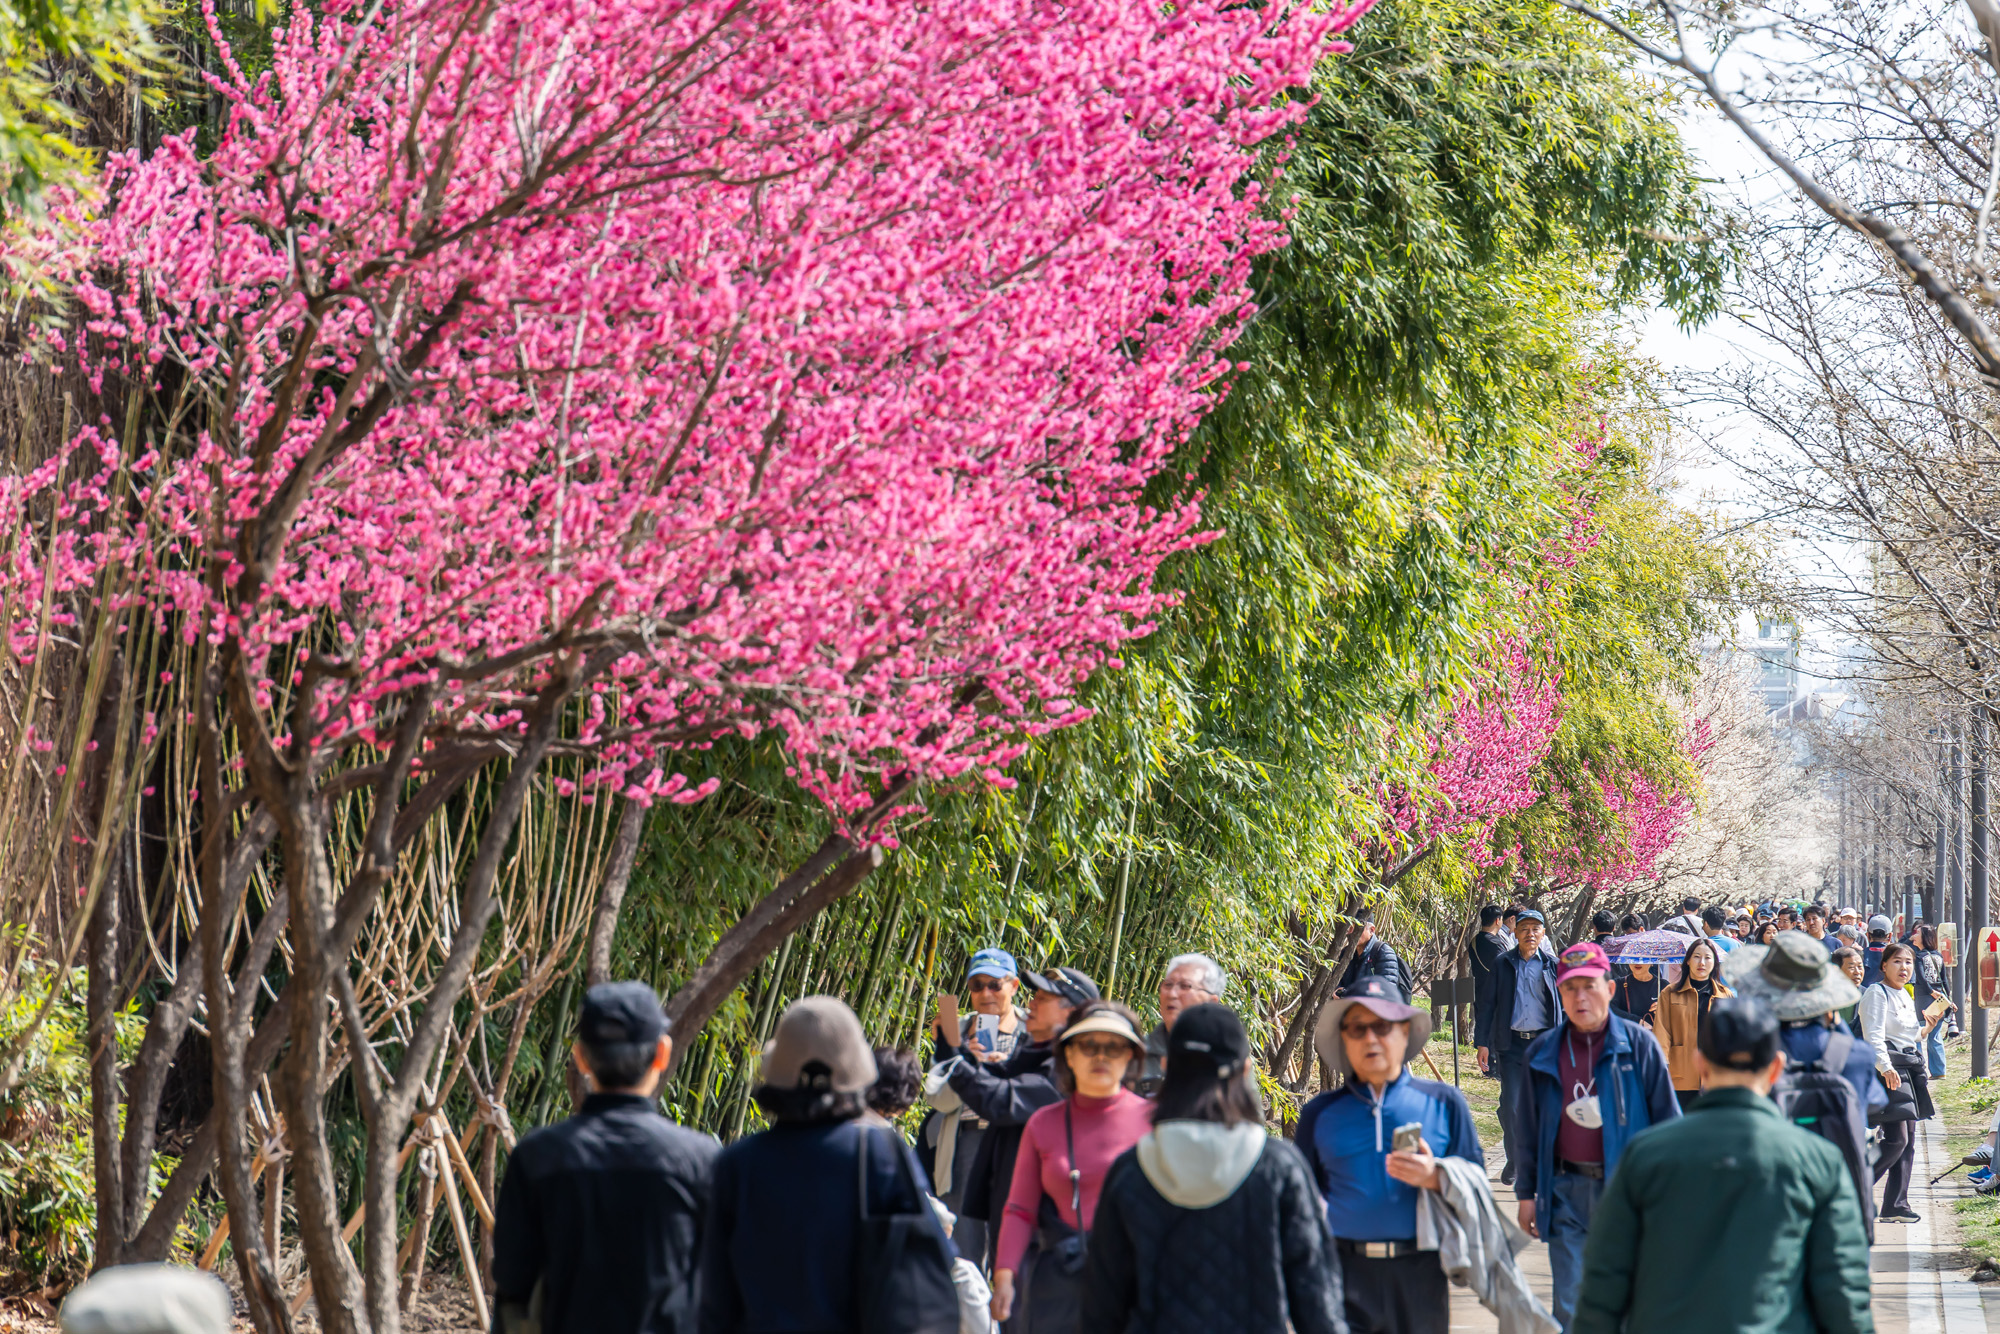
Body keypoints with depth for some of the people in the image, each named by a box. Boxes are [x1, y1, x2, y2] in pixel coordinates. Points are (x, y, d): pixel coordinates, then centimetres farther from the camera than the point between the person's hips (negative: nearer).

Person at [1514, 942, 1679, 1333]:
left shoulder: (1639, 1045, -2)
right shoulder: (1544, 1053, 6)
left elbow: (1667, 1120, 1)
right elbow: (1529, 1129, 14)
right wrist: (1526, 1192, 13)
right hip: (1567, 1192, 2)